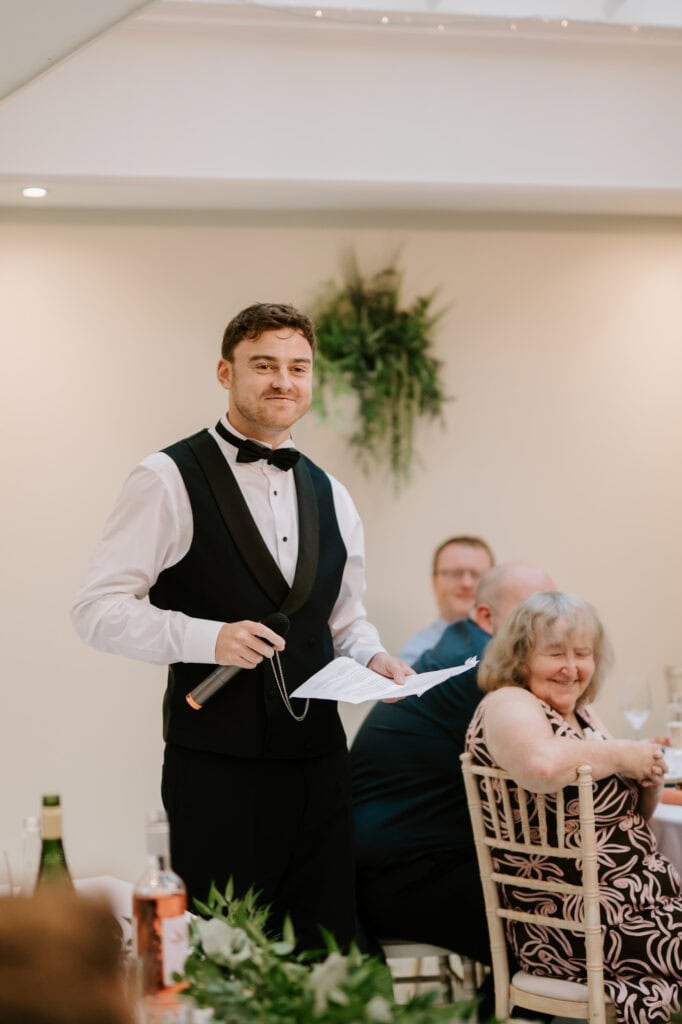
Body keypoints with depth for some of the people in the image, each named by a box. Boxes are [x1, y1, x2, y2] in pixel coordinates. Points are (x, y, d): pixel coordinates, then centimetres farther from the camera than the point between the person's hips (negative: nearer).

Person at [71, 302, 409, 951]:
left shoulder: (329, 497, 15)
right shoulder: (169, 480, -5)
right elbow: (98, 609, -9)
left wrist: (373, 657, 2)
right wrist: (207, 637, -22)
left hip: (318, 756, 6)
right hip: (218, 763, -5)